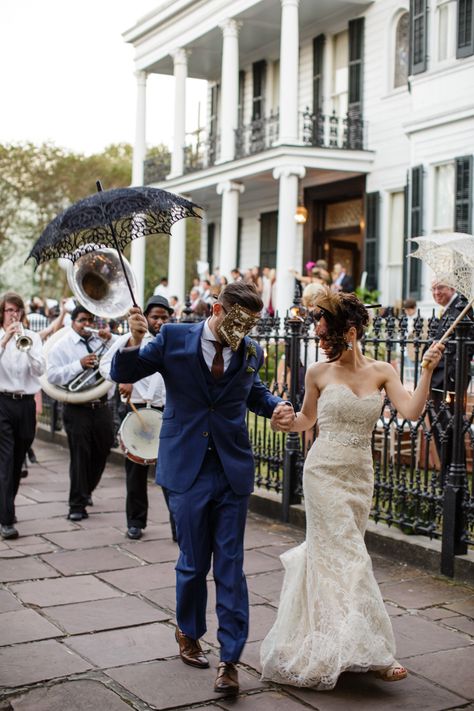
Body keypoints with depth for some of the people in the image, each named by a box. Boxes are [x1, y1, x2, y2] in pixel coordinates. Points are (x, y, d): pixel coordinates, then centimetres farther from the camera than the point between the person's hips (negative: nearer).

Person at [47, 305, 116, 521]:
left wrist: (110, 338, -12)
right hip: (77, 410, -4)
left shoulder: (102, 341, 11)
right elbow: (52, 375, -12)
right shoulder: (62, 346, 0)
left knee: (102, 452, 16)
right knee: (80, 455, -5)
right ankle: (77, 505, 3)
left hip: (101, 407, 4)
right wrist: (79, 364, -20)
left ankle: (86, 491, 39)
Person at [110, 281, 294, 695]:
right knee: (193, 563, 10)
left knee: (230, 567, 3)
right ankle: (189, 633, 36)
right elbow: (123, 374, 0)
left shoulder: (251, 352, 3)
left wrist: (275, 407, 2)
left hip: (233, 473, 2)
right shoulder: (174, 338, -5)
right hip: (188, 471, -1)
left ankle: (230, 660, 10)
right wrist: (134, 343, -19)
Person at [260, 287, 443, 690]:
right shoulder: (319, 373, -1)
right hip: (325, 471, -3)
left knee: (329, 551, 14)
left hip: (360, 475, 3)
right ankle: (369, 653, -3)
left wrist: (428, 370, -17)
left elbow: (411, 411, -10)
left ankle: (323, 647, 31)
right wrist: (285, 423, -10)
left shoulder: (381, 372, 2)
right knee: (348, 558, -6)